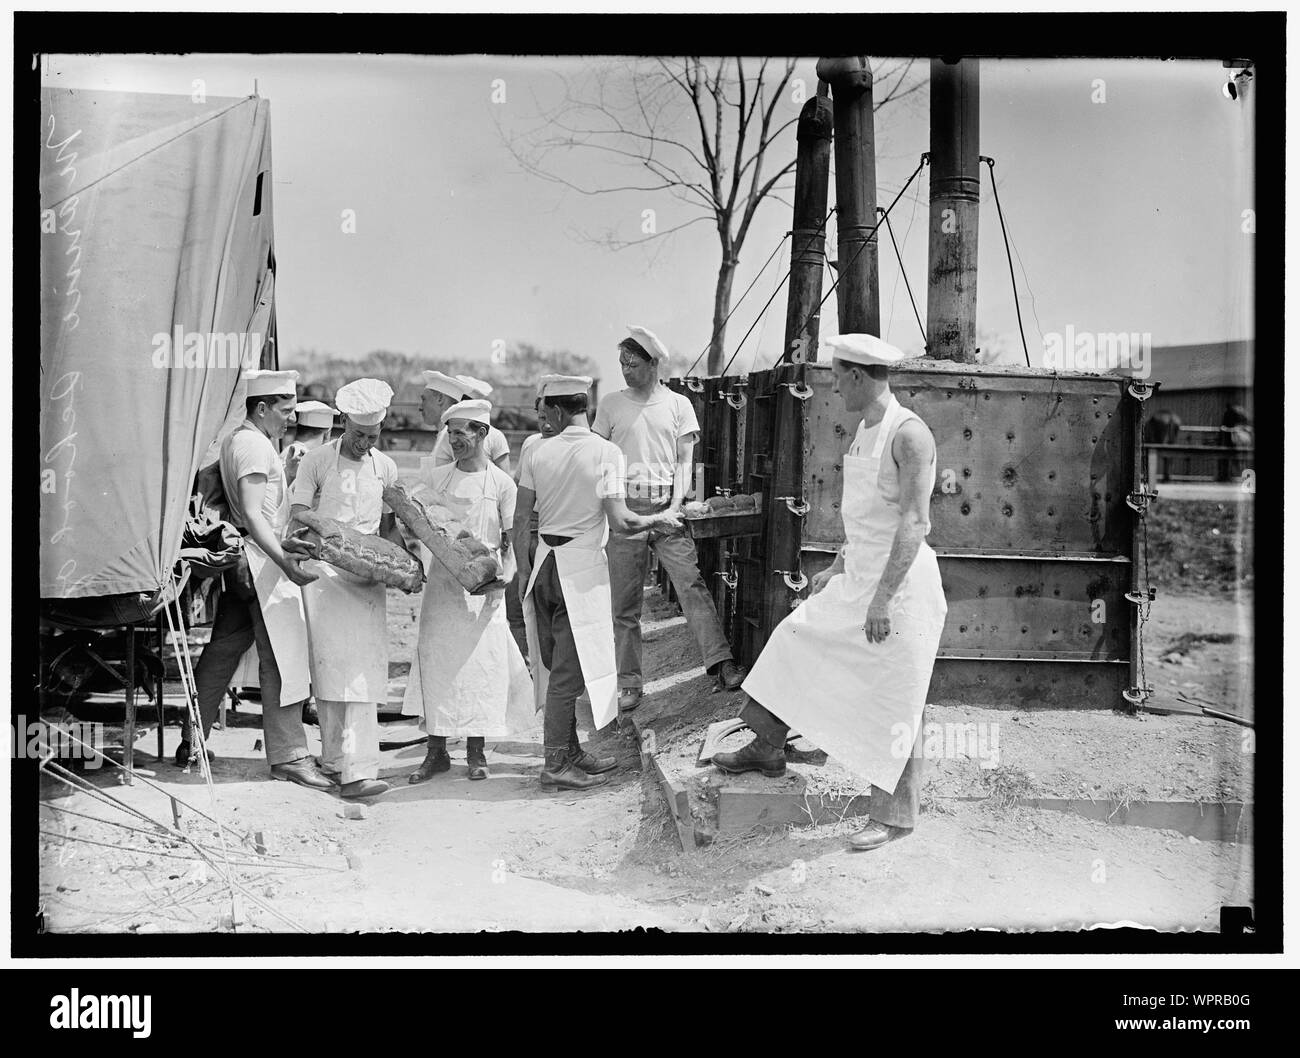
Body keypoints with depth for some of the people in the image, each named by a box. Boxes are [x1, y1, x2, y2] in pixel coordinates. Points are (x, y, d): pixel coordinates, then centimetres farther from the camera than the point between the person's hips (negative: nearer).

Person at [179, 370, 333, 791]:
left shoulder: (234, 440, 17)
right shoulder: (255, 445, -13)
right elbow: (252, 515, -22)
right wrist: (283, 560, -30)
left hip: (240, 562, 10)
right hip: (262, 559, -10)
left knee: (222, 651, 15)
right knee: (283, 657, -8)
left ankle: (191, 743, 22)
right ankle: (288, 755, -6)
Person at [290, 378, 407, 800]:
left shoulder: (385, 467, 12)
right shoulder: (316, 462, 1)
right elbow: (299, 519, -2)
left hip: (367, 576, 3)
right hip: (323, 571, -3)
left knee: (364, 669, -5)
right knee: (331, 665, -6)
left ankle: (358, 769, -6)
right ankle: (337, 759, 0)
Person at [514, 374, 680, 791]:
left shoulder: (537, 453, 1)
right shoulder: (606, 452, -9)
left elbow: (521, 518, 3)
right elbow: (620, 521, -14)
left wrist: (524, 569, 13)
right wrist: (660, 519, 3)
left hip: (544, 560, 4)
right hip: (581, 563, -4)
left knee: (558, 665, 14)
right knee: (569, 667, 1)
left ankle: (571, 751, 25)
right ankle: (556, 764, 3)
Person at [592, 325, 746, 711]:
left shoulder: (678, 404, 8)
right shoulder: (611, 404, 10)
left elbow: (685, 461, 5)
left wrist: (676, 505, -8)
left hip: (666, 507, -1)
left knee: (691, 584, -12)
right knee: (624, 602, 2)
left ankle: (721, 663, -14)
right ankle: (628, 681, 8)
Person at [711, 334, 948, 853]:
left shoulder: (908, 434, -19)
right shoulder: (865, 431, 11)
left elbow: (915, 523, -24)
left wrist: (883, 599, -26)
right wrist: (837, 568, 22)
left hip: (902, 585, -9)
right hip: (857, 580, 9)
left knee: (891, 705, -1)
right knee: (796, 641, 13)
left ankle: (894, 815, 11)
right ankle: (767, 749, 29)